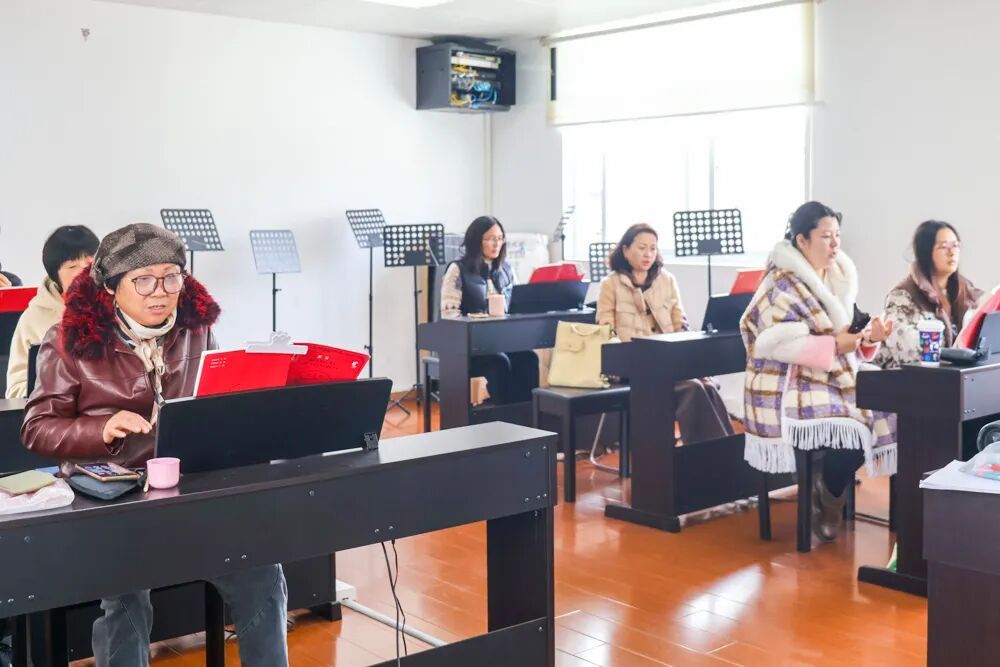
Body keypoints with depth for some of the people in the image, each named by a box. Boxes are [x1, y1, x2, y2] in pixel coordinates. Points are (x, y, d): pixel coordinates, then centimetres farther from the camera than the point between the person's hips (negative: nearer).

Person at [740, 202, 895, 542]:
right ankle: (829, 502, 2)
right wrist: (833, 345, -24)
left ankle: (829, 487, 5)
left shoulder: (838, 279, 14)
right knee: (853, 429, -26)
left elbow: (843, 339, 17)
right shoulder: (781, 286, -11)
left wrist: (868, 338, -4)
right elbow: (781, 344, -22)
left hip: (835, 382, 8)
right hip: (789, 389, -8)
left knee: (884, 415, -14)